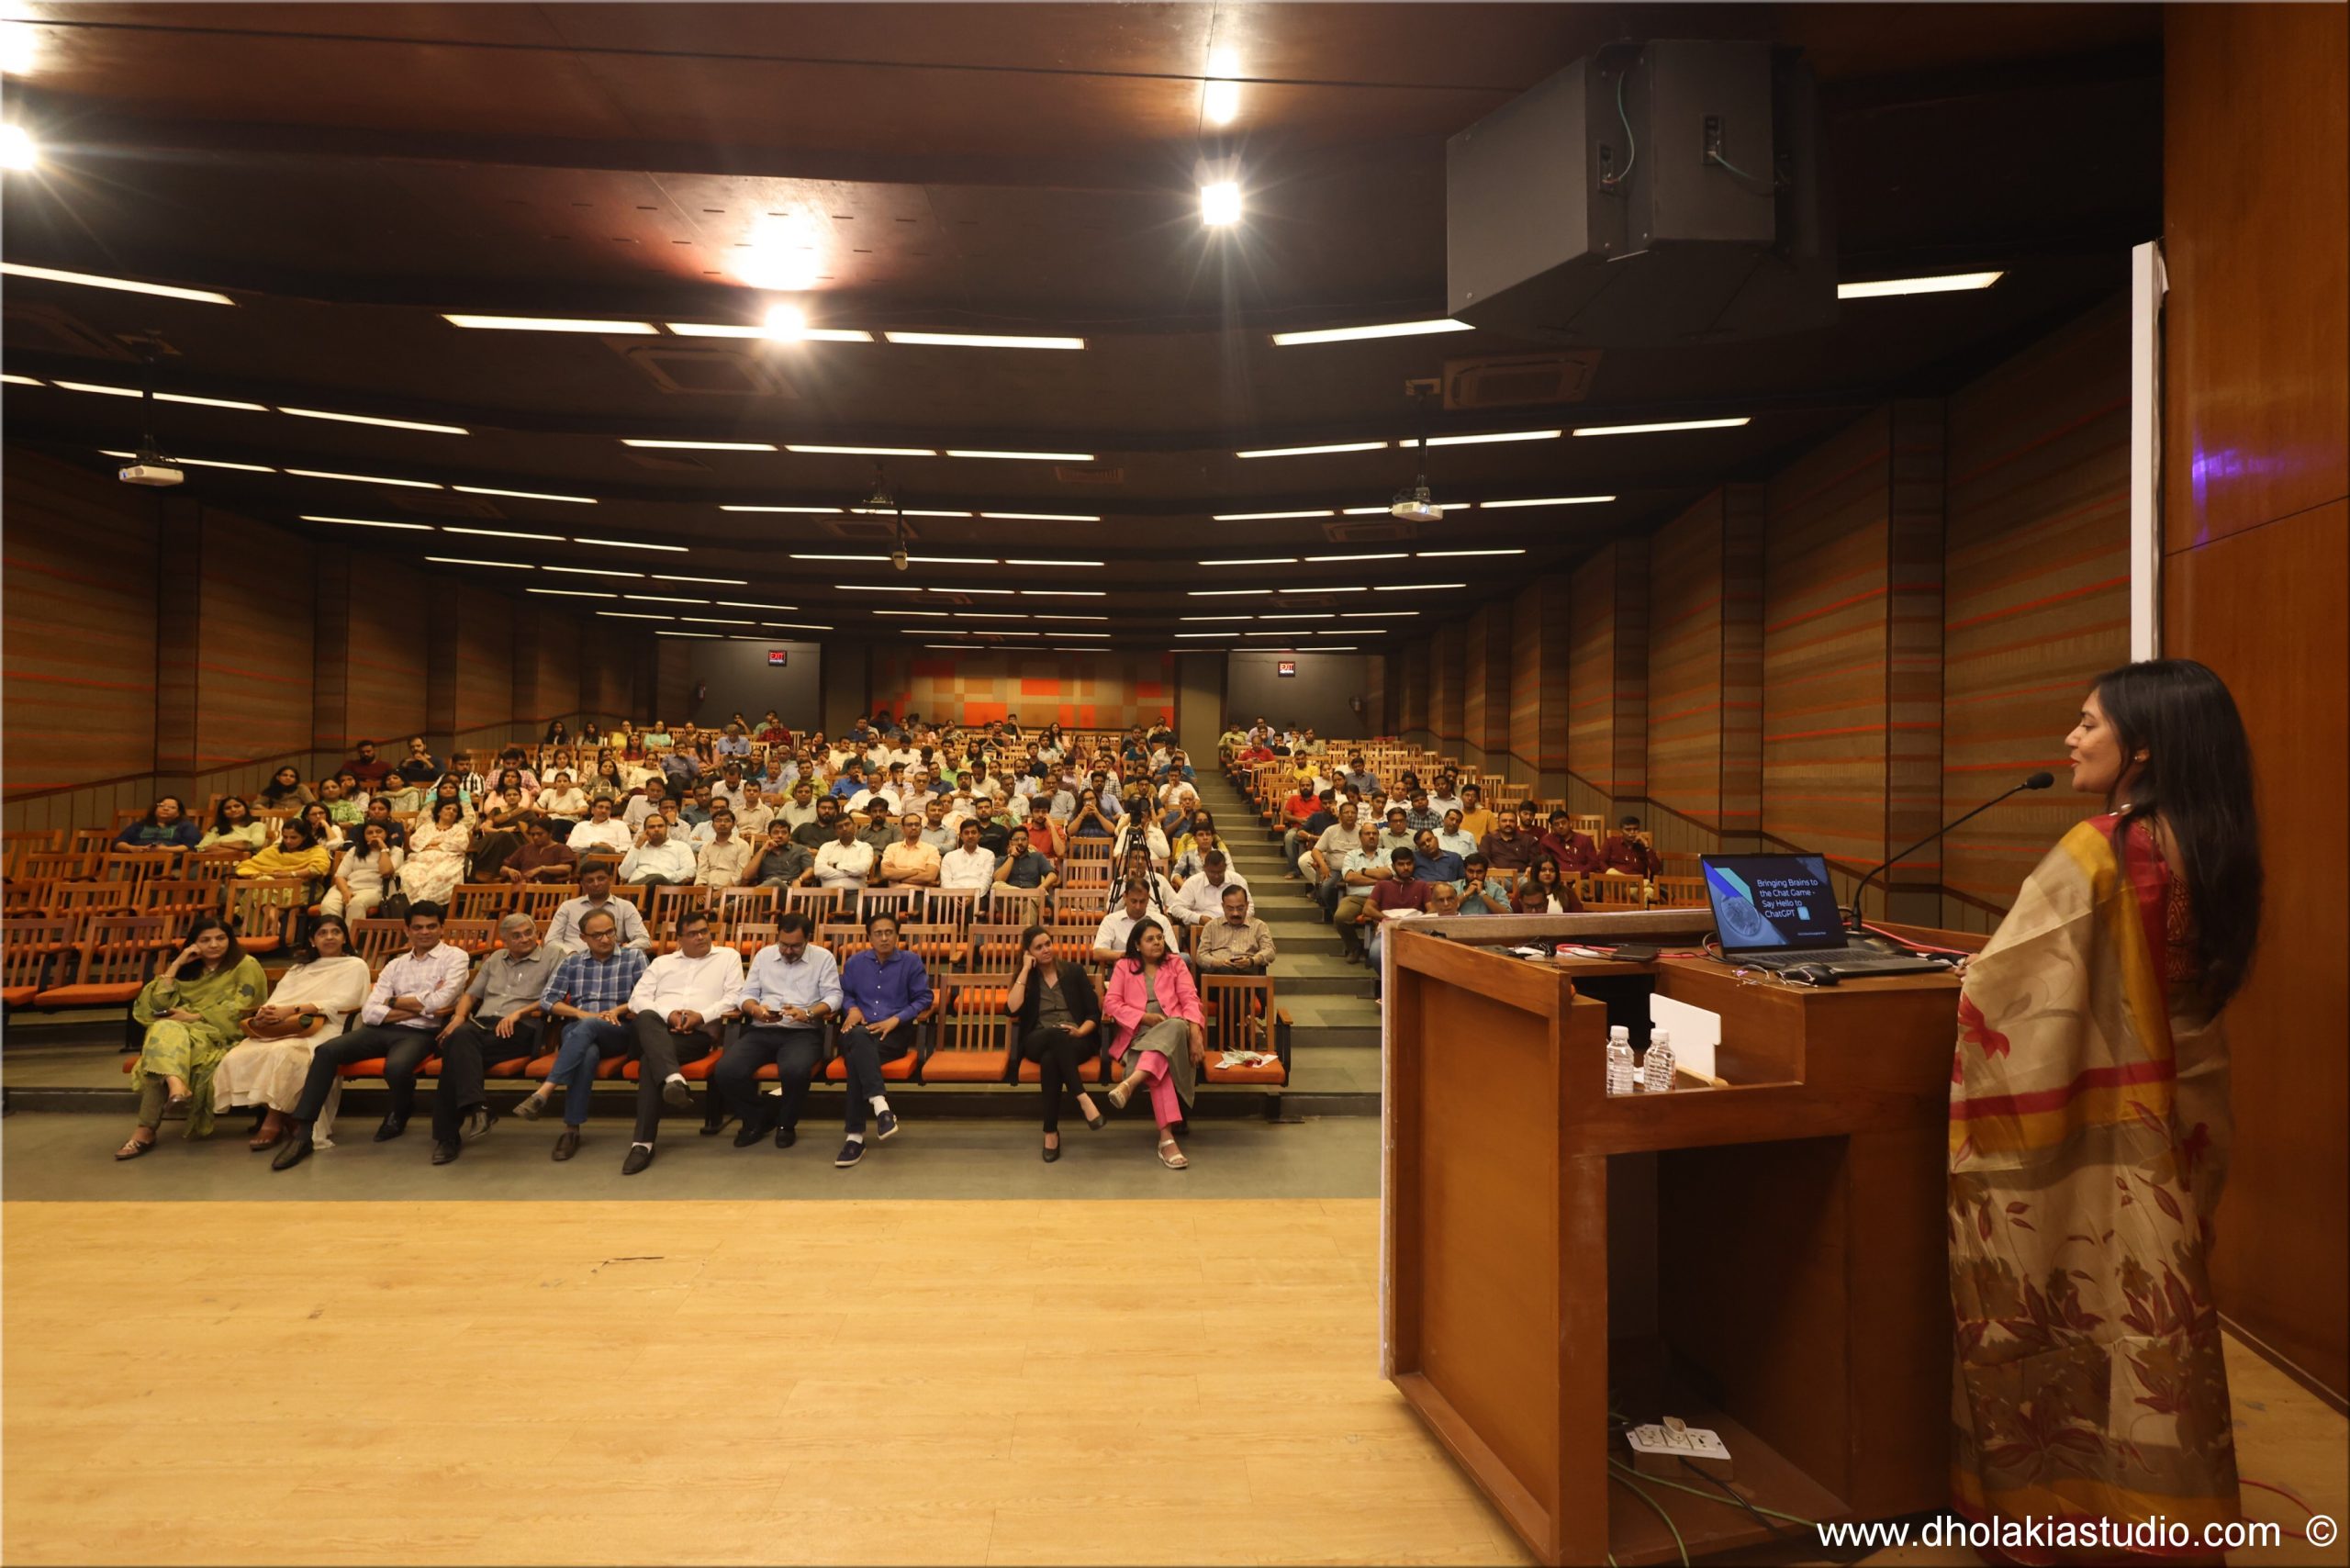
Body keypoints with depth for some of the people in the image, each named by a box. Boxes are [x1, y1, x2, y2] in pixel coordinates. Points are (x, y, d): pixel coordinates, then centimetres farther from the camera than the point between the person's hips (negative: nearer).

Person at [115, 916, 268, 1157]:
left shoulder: (246, 965, 7)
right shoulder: (187, 970, 23)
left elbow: (239, 1009, -4)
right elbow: (157, 1004, 8)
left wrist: (194, 1017, -13)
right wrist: (177, 963, 6)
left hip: (221, 1035, -4)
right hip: (182, 1031, 4)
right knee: (166, 1029, -33)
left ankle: (145, 1130, -35)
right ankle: (176, 1086, -56)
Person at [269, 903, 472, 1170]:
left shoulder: (455, 957, 1)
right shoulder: (396, 965, 17)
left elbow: (440, 1000, -14)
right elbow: (369, 1012, 5)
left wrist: (394, 1002, 0)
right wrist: (420, 1007, -9)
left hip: (422, 1033, -5)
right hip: (384, 1029, 5)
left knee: (396, 1067, -34)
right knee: (326, 1051, -18)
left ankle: (400, 1113, 3)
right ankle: (301, 1133, -11)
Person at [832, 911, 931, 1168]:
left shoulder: (911, 961, 8)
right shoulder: (855, 963, 19)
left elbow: (924, 998, 5)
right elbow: (843, 993, 22)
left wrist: (895, 1019, -8)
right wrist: (852, 1008, -1)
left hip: (895, 1033, -2)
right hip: (859, 1031, 2)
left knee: (857, 1055, -35)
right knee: (859, 1038, -39)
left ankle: (856, 1135, -34)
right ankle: (880, 1105, -53)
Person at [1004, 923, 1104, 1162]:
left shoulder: (1075, 971, 12)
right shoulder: (1025, 978, 14)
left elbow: (1095, 1013, 7)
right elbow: (1012, 1009, -8)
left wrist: (1080, 1031, -15)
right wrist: (1026, 969, -4)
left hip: (1077, 1041, 0)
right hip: (1037, 1042, 0)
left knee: (1051, 1059, -38)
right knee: (1056, 1035, -39)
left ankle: (1051, 1131, -34)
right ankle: (1083, 1098, -44)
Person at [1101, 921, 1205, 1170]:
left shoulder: (1175, 965, 17)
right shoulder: (1124, 967, 15)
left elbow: (1190, 1000, 4)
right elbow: (1111, 1004, 4)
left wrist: (1196, 1036, -14)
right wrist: (1145, 1017, -9)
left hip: (1174, 1032, 1)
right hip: (1137, 1035, -1)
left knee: (1176, 1027, -40)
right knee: (1160, 1066, -37)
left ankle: (1130, 1083, -53)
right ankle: (1166, 1138, -45)